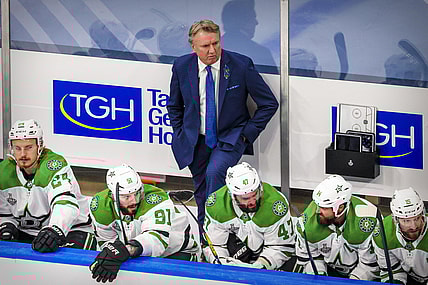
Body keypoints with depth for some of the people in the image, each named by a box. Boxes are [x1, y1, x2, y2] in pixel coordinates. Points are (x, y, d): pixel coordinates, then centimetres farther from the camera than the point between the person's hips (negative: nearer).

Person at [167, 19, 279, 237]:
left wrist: (247, 134, -9)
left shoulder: (241, 65, -14)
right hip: (196, 139, 4)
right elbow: (174, 106, 14)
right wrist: (181, 135, 6)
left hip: (230, 138, -4)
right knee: (201, 189, 9)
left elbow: (269, 103, -5)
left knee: (215, 172, -29)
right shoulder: (182, 67, -5)